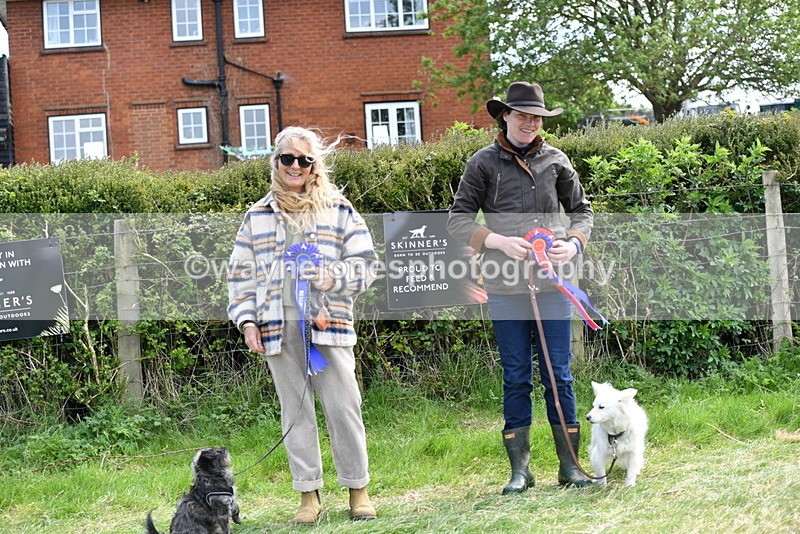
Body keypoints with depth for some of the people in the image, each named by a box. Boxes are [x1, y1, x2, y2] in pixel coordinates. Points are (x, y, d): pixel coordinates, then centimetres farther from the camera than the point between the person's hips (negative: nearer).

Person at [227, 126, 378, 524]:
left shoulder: (338, 210, 8)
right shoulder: (257, 216, 13)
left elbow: (364, 264, 5)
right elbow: (242, 274, 14)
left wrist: (332, 277, -13)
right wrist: (247, 321, 3)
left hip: (327, 323, -2)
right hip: (278, 328, 2)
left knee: (343, 406, -4)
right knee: (295, 412, 5)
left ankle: (358, 490, 9)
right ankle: (308, 495, 13)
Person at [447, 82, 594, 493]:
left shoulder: (555, 161, 9)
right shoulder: (484, 163, 3)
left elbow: (581, 210, 17)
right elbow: (457, 219, 2)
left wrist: (574, 244, -3)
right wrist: (500, 241, -12)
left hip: (553, 284, 1)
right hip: (505, 287, -1)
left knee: (558, 375, 5)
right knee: (515, 377, 5)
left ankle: (569, 465, 14)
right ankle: (519, 469, 13)